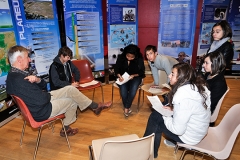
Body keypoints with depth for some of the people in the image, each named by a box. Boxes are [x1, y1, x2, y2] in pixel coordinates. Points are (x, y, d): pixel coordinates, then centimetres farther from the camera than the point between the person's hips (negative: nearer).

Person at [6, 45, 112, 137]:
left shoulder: (14, 74, 3)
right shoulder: (19, 79, -31)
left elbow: (44, 86, 3)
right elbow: (42, 100, -31)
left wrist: (37, 80, -19)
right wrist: (49, 95, -9)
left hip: (40, 101, 9)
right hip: (42, 112, -9)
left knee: (70, 89, 6)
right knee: (72, 101, 5)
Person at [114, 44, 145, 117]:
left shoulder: (139, 59, -10)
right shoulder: (121, 57, -7)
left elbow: (142, 72, -4)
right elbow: (116, 69, 0)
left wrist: (133, 75, -23)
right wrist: (119, 76, -20)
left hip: (135, 77, 0)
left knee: (133, 89, -31)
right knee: (123, 90, -28)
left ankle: (126, 108, -15)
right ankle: (128, 107, -6)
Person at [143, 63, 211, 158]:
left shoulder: (183, 97, -33)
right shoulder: (198, 85, -6)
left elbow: (177, 130, -26)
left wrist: (165, 117, -9)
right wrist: (174, 109, 2)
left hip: (190, 136, -8)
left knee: (155, 119, 4)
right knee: (156, 115, 11)